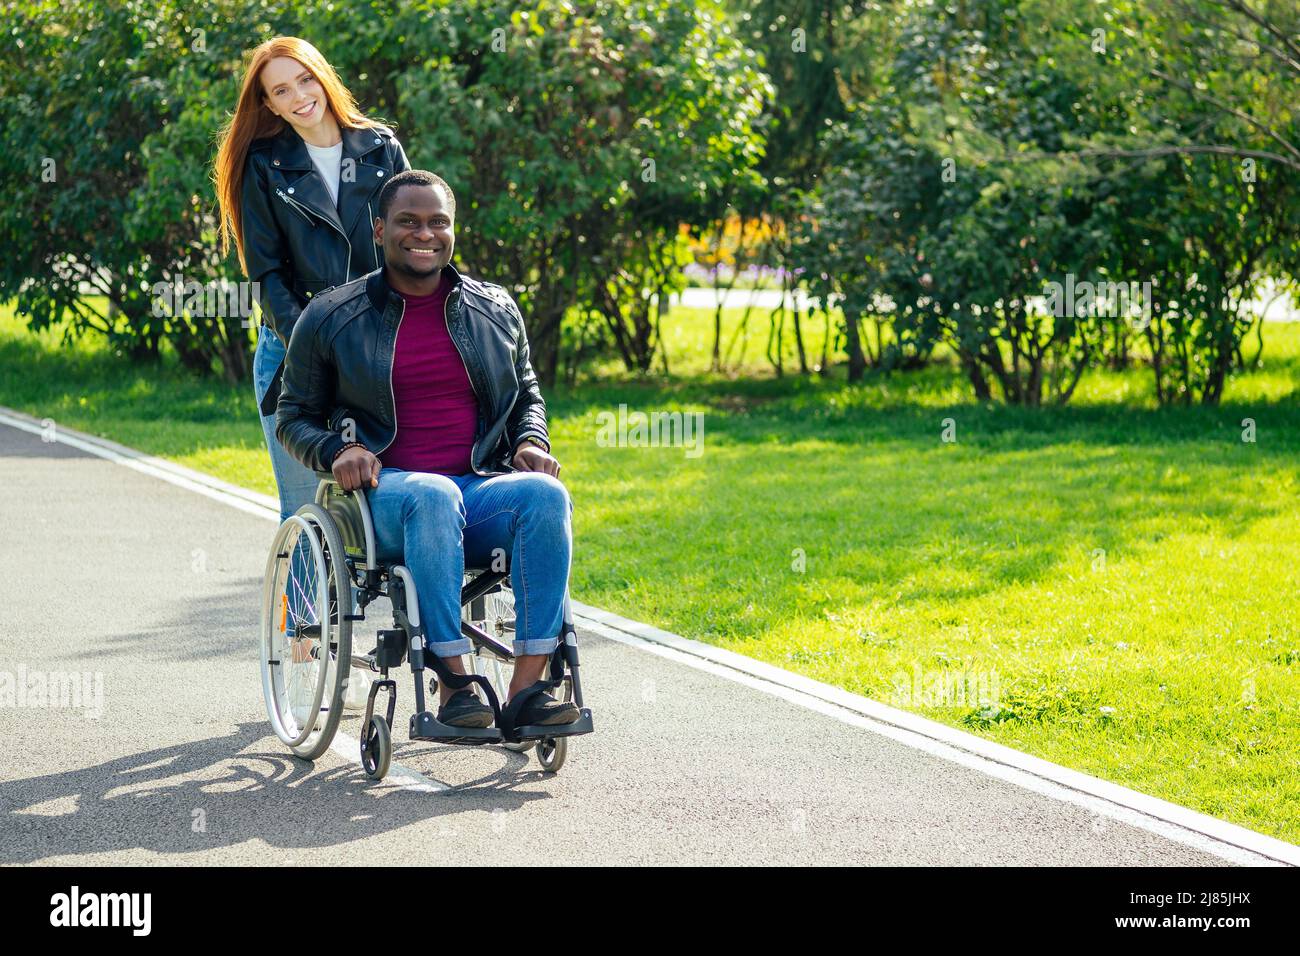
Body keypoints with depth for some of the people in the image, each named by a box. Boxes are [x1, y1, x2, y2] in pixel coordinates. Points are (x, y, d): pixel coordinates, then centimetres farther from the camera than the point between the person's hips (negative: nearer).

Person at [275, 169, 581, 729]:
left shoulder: (495, 310, 16)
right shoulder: (329, 319, 9)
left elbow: (526, 395, 28)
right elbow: (294, 416, 13)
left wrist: (530, 442, 4)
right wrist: (338, 450, -9)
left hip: (482, 492, 3)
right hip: (386, 495, -3)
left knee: (546, 495, -32)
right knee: (433, 495, -40)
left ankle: (527, 687, -35)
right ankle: (453, 688, -41)